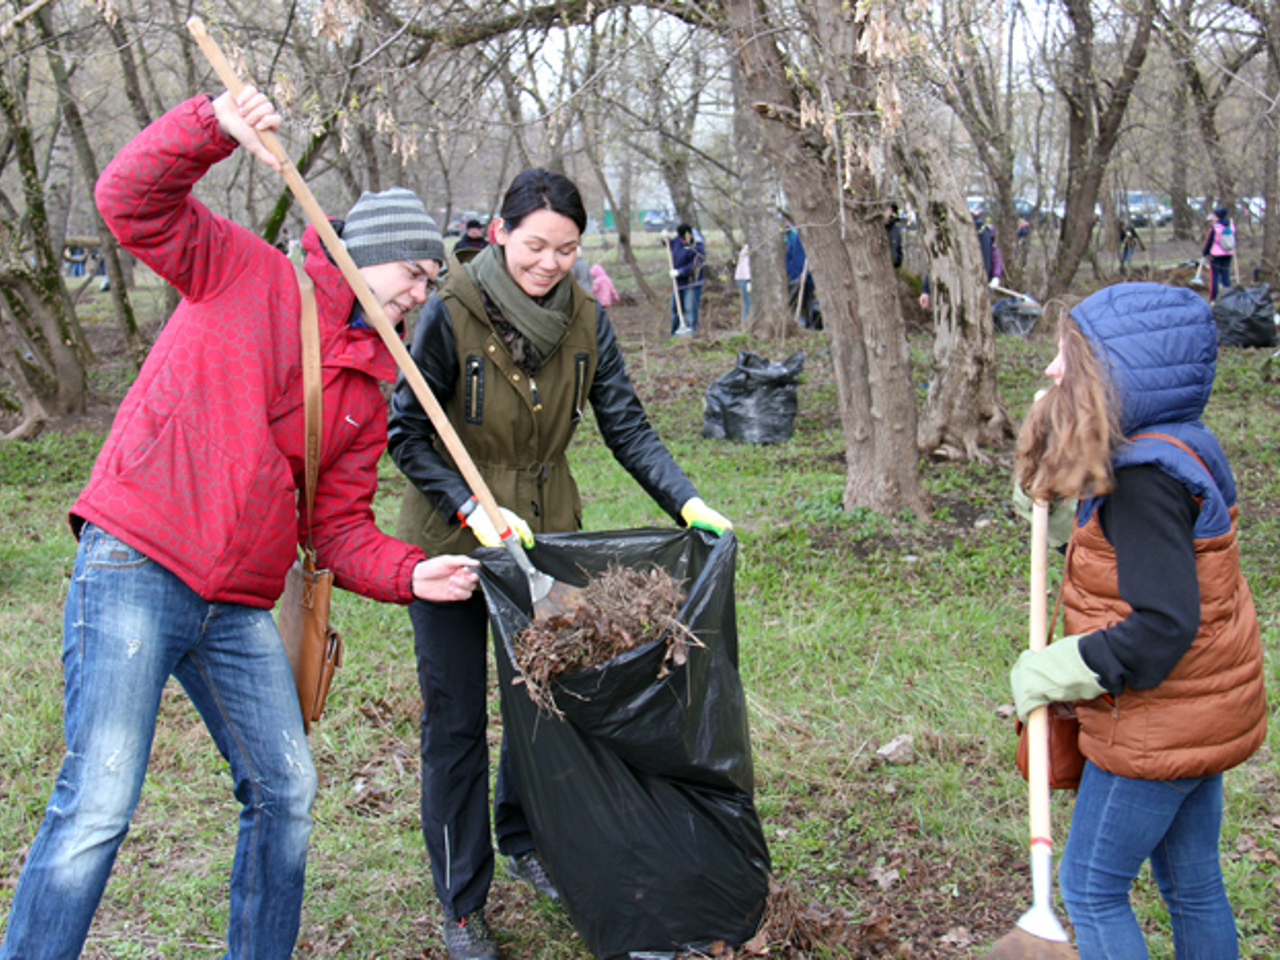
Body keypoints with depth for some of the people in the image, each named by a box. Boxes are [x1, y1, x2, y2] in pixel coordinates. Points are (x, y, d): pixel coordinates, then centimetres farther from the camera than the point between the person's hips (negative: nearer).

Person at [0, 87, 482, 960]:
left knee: (286, 790, 12)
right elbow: (131, 200, -8)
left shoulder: (367, 392, 16)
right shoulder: (247, 272, 3)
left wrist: (409, 575, -6)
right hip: (135, 567, -7)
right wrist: (214, 124, -22)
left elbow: (340, 529, 12)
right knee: (99, 803, -11)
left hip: (238, 609, 7)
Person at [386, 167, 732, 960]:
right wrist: (472, 511, -27)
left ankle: (525, 840, 42)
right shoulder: (451, 315, -19)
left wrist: (689, 504, -17)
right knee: (456, 722, 3)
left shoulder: (585, 320, -5)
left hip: (547, 536, 4)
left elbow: (627, 427, -4)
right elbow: (407, 435, -15)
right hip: (451, 542, -4)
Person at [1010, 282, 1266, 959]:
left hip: (1156, 732, -9)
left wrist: (1052, 671, -19)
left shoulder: (1143, 483, -25)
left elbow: (1162, 627, -30)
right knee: (1192, 885, 19)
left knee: (1089, 888, 5)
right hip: (1204, 716, 9)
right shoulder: (1180, 450, 4)